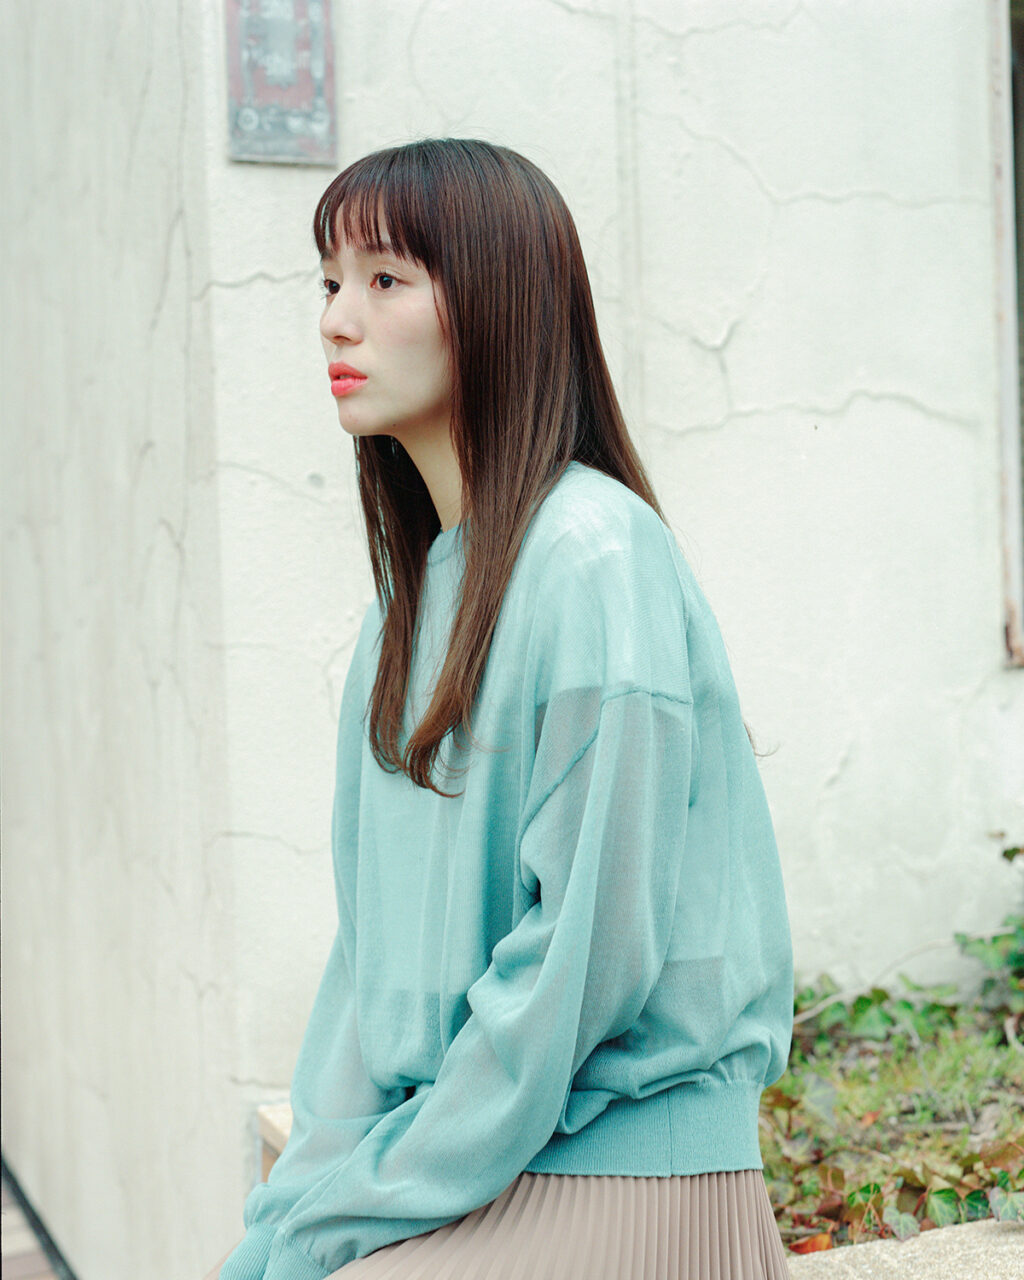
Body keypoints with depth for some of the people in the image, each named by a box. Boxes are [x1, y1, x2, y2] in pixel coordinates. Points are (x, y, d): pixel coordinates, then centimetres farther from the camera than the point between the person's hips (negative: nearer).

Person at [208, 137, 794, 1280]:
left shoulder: (593, 558, -15)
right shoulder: (415, 592, 11)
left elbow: (591, 948, -18)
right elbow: (373, 940, 11)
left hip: (614, 1177, -7)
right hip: (455, 1163, 7)